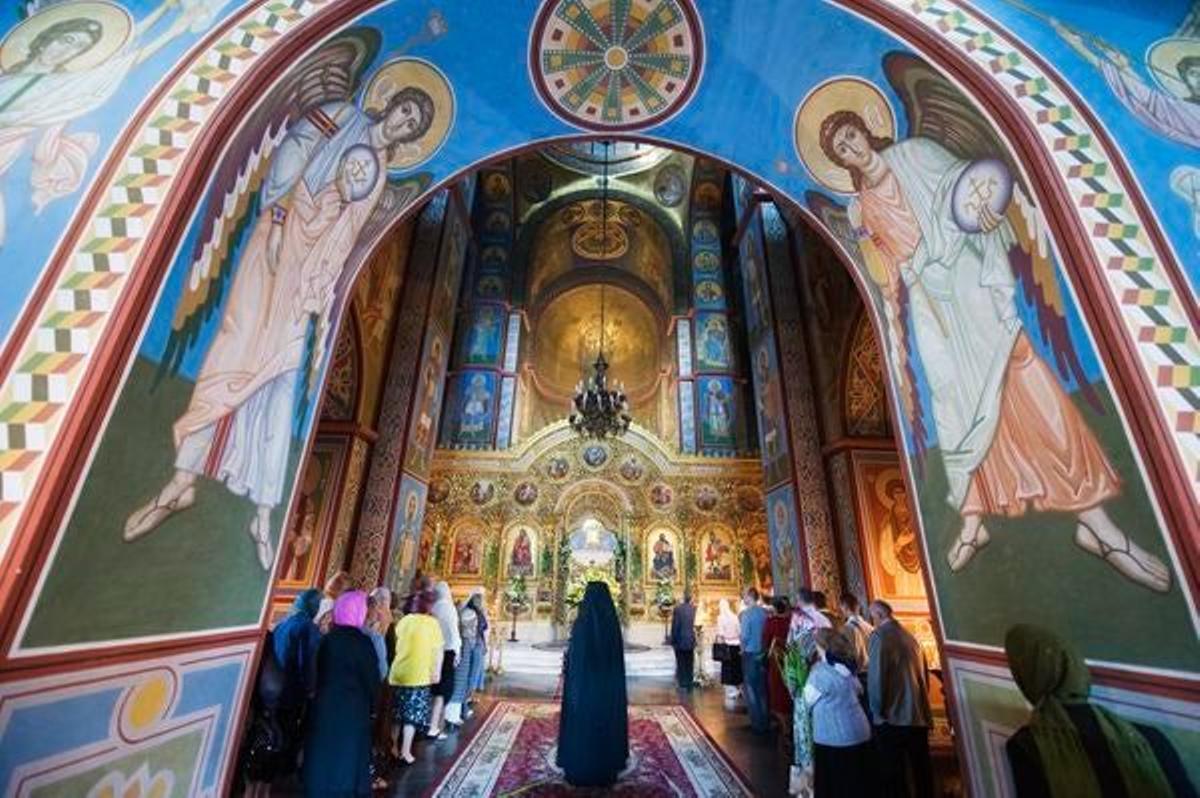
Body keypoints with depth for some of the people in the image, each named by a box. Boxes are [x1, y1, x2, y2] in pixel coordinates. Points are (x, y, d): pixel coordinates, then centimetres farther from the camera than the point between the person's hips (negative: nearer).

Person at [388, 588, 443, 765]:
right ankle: (405, 752, 7)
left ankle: (394, 747, 28)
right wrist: (437, 671, 1)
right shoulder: (432, 622, -8)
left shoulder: (403, 620, 6)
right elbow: (438, 649, -8)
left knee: (397, 712, 18)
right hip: (419, 674, -5)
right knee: (413, 714, 6)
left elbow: (397, 644, 14)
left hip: (398, 672, 5)